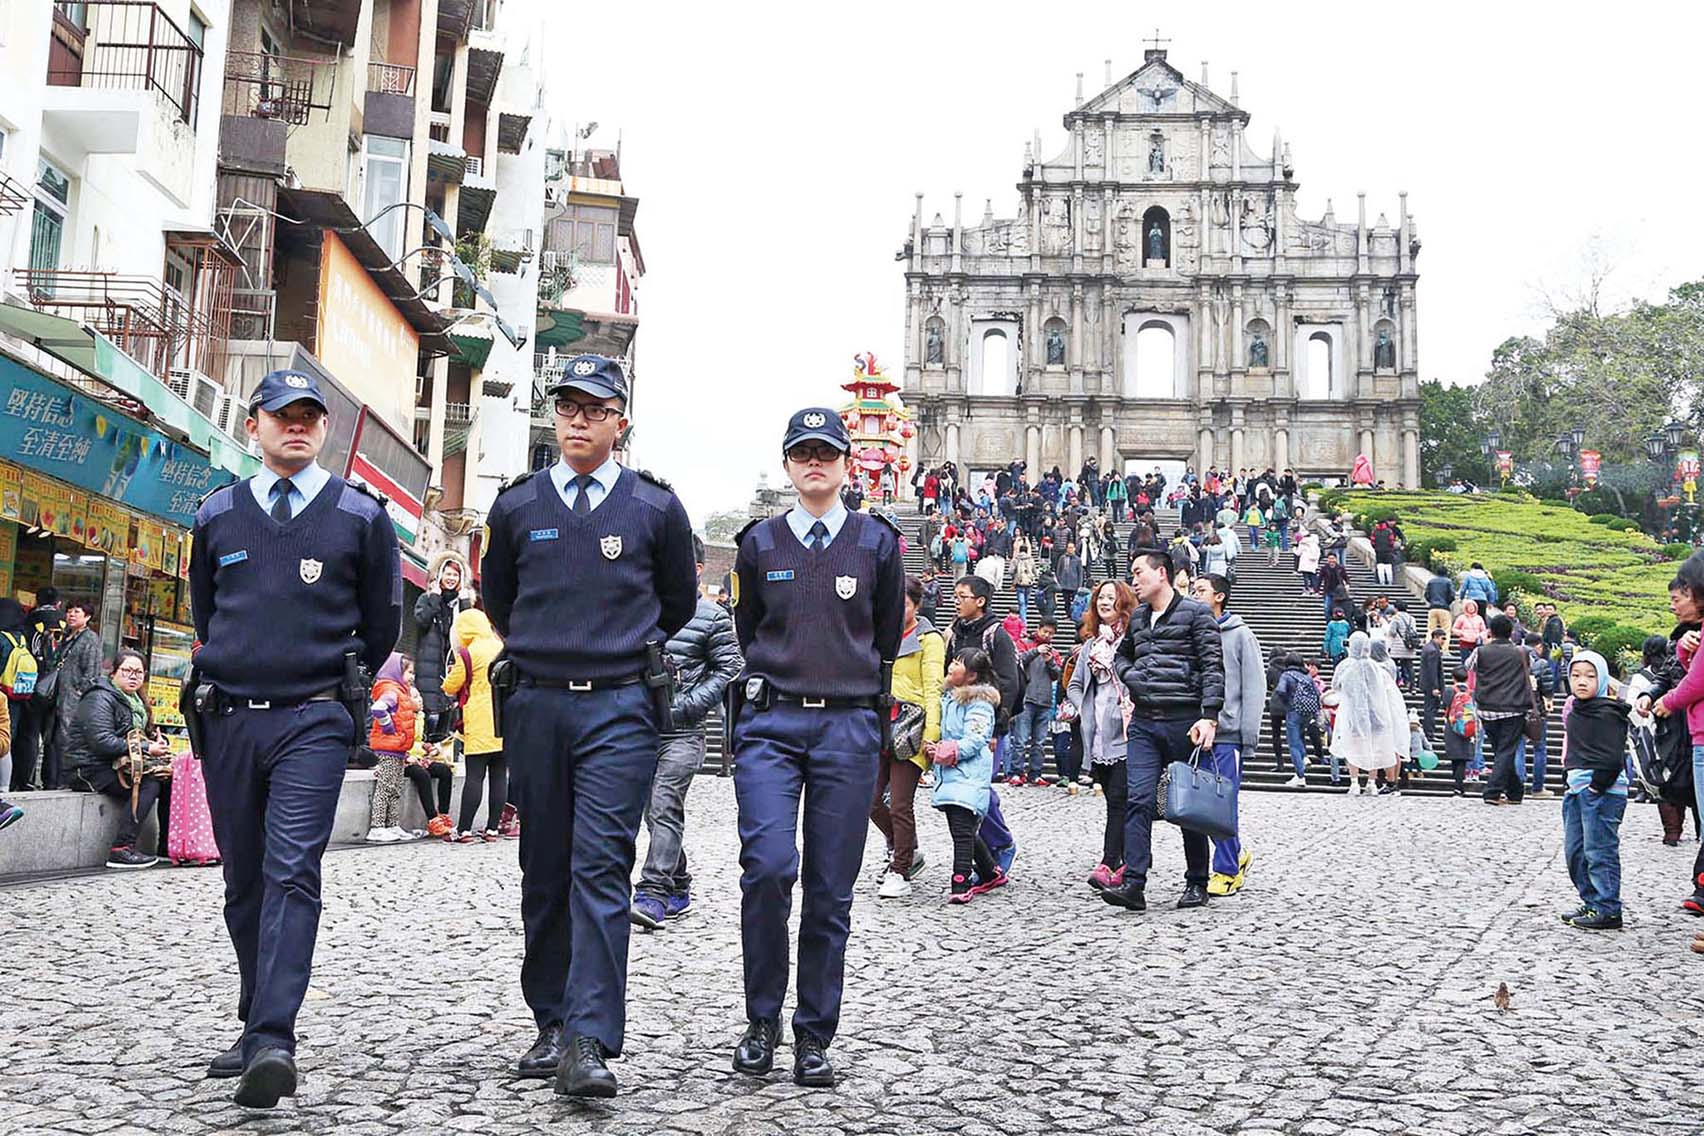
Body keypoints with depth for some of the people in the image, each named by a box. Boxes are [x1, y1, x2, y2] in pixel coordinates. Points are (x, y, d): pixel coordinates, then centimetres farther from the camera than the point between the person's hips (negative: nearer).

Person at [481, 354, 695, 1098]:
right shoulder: (516, 506, 9)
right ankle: (551, 1024, 18)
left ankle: (590, 1043, -12)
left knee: (601, 868, -10)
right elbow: (496, 598, 25)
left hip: (620, 708, -3)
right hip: (535, 706, 3)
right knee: (545, 870, 8)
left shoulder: (655, 507, 4)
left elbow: (679, 604, 17)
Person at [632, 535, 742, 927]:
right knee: (655, 811, 10)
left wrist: (688, 704, -10)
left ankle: (653, 893, -19)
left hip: (682, 731, -5)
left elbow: (730, 669, -2)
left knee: (664, 807, -16)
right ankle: (679, 888, 23)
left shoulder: (713, 616, 0)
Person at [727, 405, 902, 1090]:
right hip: (770, 723, 0)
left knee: (830, 887, 1)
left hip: (848, 725, 0)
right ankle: (762, 1021, 2)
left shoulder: (876, 543, 8)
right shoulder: (760, 543, 9)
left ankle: (814, 1038, 12)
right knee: (767, 866, -15)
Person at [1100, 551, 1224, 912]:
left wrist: (1208, 716, -19)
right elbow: (1122, 655, 33)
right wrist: (1131, 677, 12)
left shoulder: (1195, 614, -3)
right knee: (1138, 799, -8)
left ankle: (1197, 883, 17)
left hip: (1184, 721, -5)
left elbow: (1213, 666, -9)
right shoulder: (1137, 617, 16)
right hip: (1143, 723, 5)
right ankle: (1133, 883, -12)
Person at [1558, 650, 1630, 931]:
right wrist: (1575, 786, 16)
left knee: (1599, 851, -6)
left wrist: (1595, 787, -15)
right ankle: (1592, 903, 23)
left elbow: (1612, 759, -19)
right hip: (1577, 790, 9)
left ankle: (1608, 910, 0)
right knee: (1574, 851, 13)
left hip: (1603, 791, -9)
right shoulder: (1575, 710, 14)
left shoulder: (1607, 714, -13)